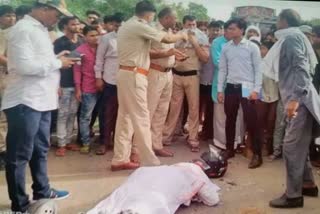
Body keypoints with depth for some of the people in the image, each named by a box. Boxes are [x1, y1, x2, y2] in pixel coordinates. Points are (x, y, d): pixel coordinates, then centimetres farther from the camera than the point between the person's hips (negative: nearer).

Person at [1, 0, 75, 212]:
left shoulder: (39, 30, 16)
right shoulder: (24, 29, -14)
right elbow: (24, 65, -24)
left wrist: (57, 58, 5)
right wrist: (57, 63, -15)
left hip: (41, 100, 10)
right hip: (25, 102, -10)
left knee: (40, 150, 20)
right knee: (20, 154, 2)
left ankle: (42, 191, 35)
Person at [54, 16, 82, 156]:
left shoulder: (81, 42, 11)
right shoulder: (59, 42, -2)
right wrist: (57, 84, -12)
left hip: (78, 83, 4)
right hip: (64, 84, -4)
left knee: (73, 114, 9)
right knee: (63, 114, -1)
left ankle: (68, 141, 19)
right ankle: (61, 144, 6)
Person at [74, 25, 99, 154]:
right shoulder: (80, 50, -3)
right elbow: (77, 70, -4)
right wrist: (78, 89, -8)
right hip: (88, 89, -4)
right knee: (85, 116, 4)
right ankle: (86, 143, 12)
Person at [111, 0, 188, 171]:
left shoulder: (126, 26, 19)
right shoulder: (139, 26, -11)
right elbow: (166, 39, -12)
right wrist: (182, 35, 7)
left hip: (125, 73, 10)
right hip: (134, 75, -10)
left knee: (125, 116, 10)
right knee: (141, 118, -7)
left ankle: (120, 160, 15)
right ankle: (150, 162, -2)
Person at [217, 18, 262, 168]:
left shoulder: (252, 47, -2)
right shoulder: (226, 48, 8)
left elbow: (258, 70, -3)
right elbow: (222, 69, 10)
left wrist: (256, 90, -11)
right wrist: (220, 90, 5)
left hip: (246, 88, -4)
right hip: (230, 87, 4)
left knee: (251, 122, -4)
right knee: (230, 120, 11)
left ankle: (257, 154, 6)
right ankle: (229, 149, 25)